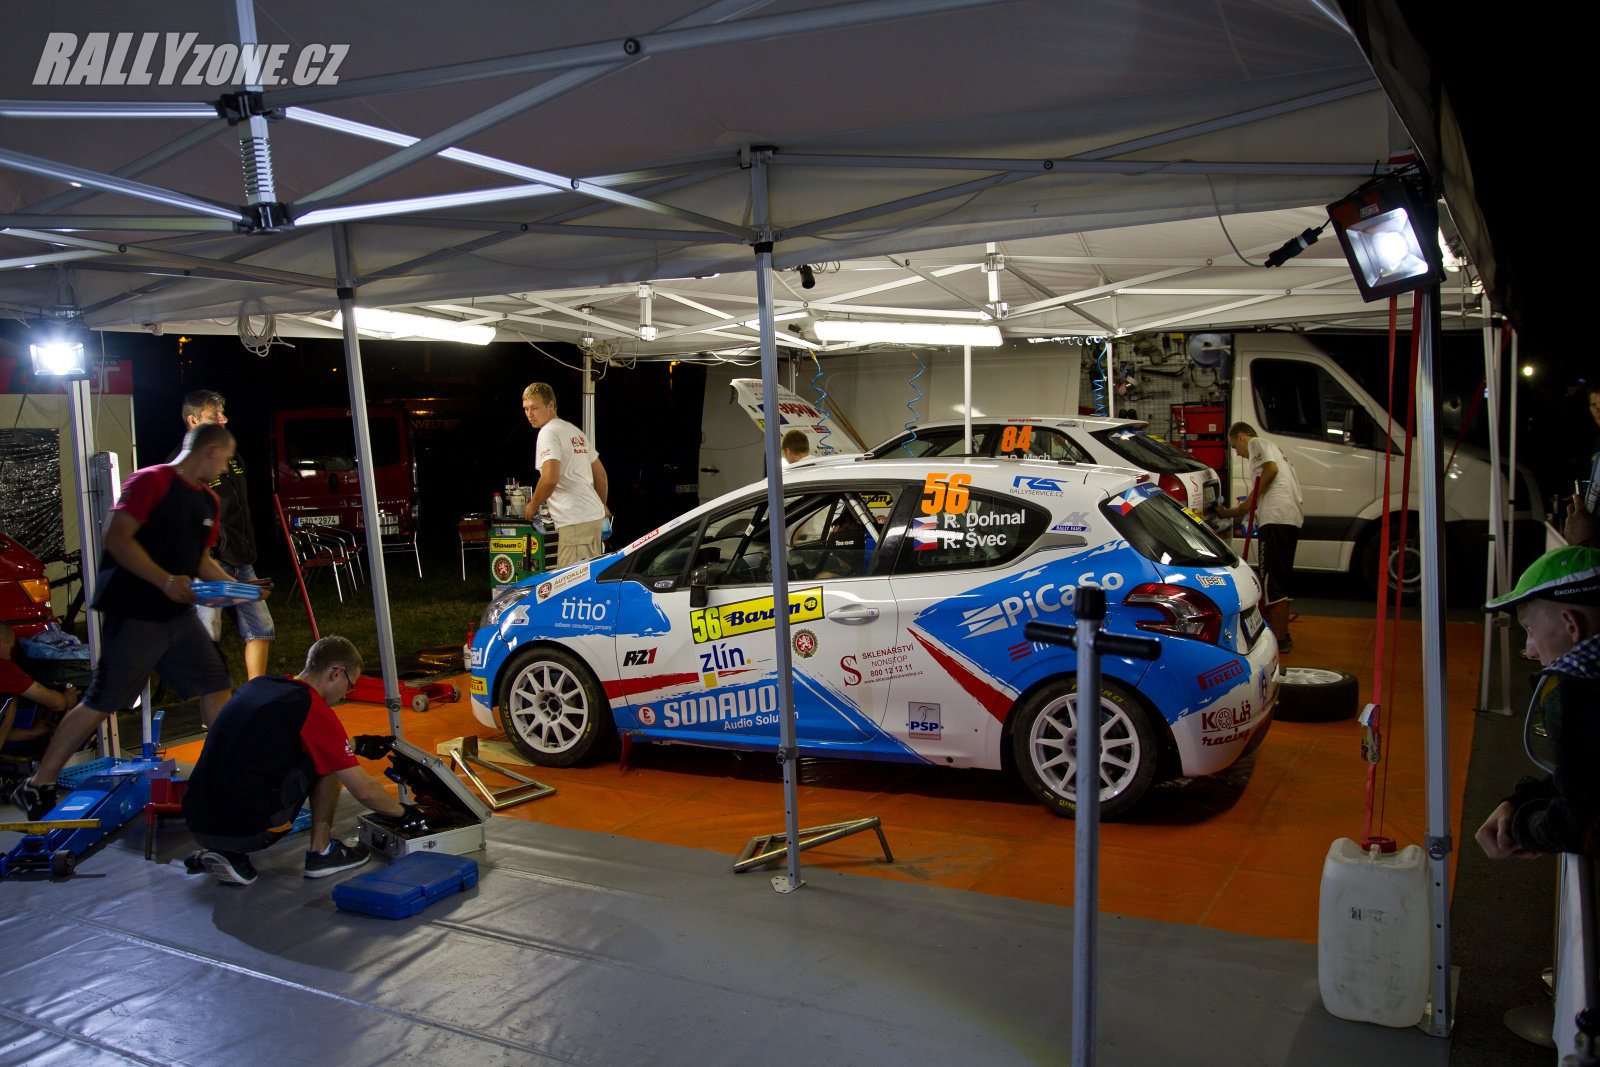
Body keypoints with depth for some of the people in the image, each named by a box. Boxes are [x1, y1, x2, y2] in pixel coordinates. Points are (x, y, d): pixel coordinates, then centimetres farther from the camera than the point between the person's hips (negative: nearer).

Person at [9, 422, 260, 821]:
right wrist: (165, 581, -24)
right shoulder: (151, 481, -10)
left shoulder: (207, 500, 15)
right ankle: (37, 786, 12)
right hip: (134, 616, -8)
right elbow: (117, 538, -18)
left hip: (180, 614, 8)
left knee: (215, 684, 4)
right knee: (101, 702, -1)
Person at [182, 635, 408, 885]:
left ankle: (225, 854, 14)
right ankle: (321, 852, 11)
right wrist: (402, 811, 13)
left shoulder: (256, 685, 14)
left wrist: (356, 745, 42)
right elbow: (364, 790, -4)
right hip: (247, 831, -7)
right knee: (328, 763, 6)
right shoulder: (314, 710, -9)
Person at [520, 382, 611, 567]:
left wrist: (532, 505, -6)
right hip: (594, 515, 10)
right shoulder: (575, 431, 21)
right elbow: (600, 472, 28)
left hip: (575, 519, -10)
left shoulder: (549, 433, -8)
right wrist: (603, 505, 37)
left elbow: (550, 478, -21)